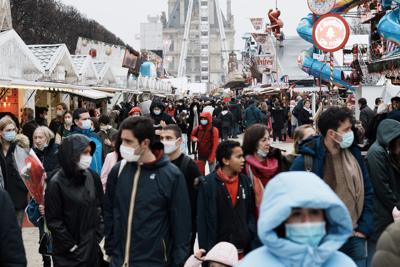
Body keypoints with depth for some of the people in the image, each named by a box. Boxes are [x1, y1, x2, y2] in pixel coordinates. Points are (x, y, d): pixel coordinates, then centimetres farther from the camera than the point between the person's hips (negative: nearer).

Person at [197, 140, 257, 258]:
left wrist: (252, 245, 0)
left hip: (242, 250, 4)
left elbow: (250, 214, 8)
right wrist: (207, 250, -12)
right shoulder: (208, 183, -9)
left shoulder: (246, 181, 5)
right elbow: (203, 220, -9)